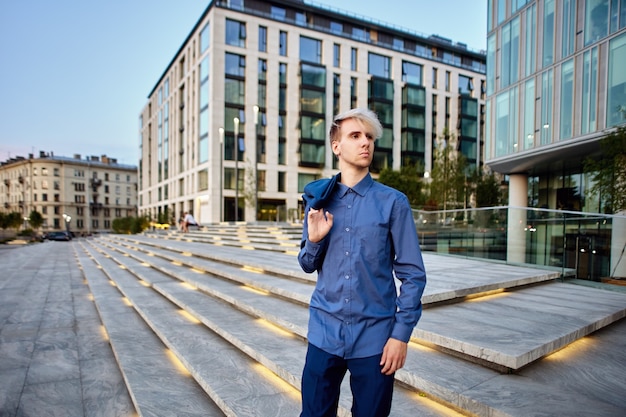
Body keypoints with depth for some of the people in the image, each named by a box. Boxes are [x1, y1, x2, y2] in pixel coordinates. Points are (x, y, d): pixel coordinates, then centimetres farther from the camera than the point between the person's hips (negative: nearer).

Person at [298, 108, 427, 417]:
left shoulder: (393, 202, -6)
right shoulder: (318, 200, 2)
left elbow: (413, 275, -4)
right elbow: (308, 265, 8)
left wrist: (401, 333, -8)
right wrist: (314, 239, -11)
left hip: (374, 336, -2)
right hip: (325, 332, 2)